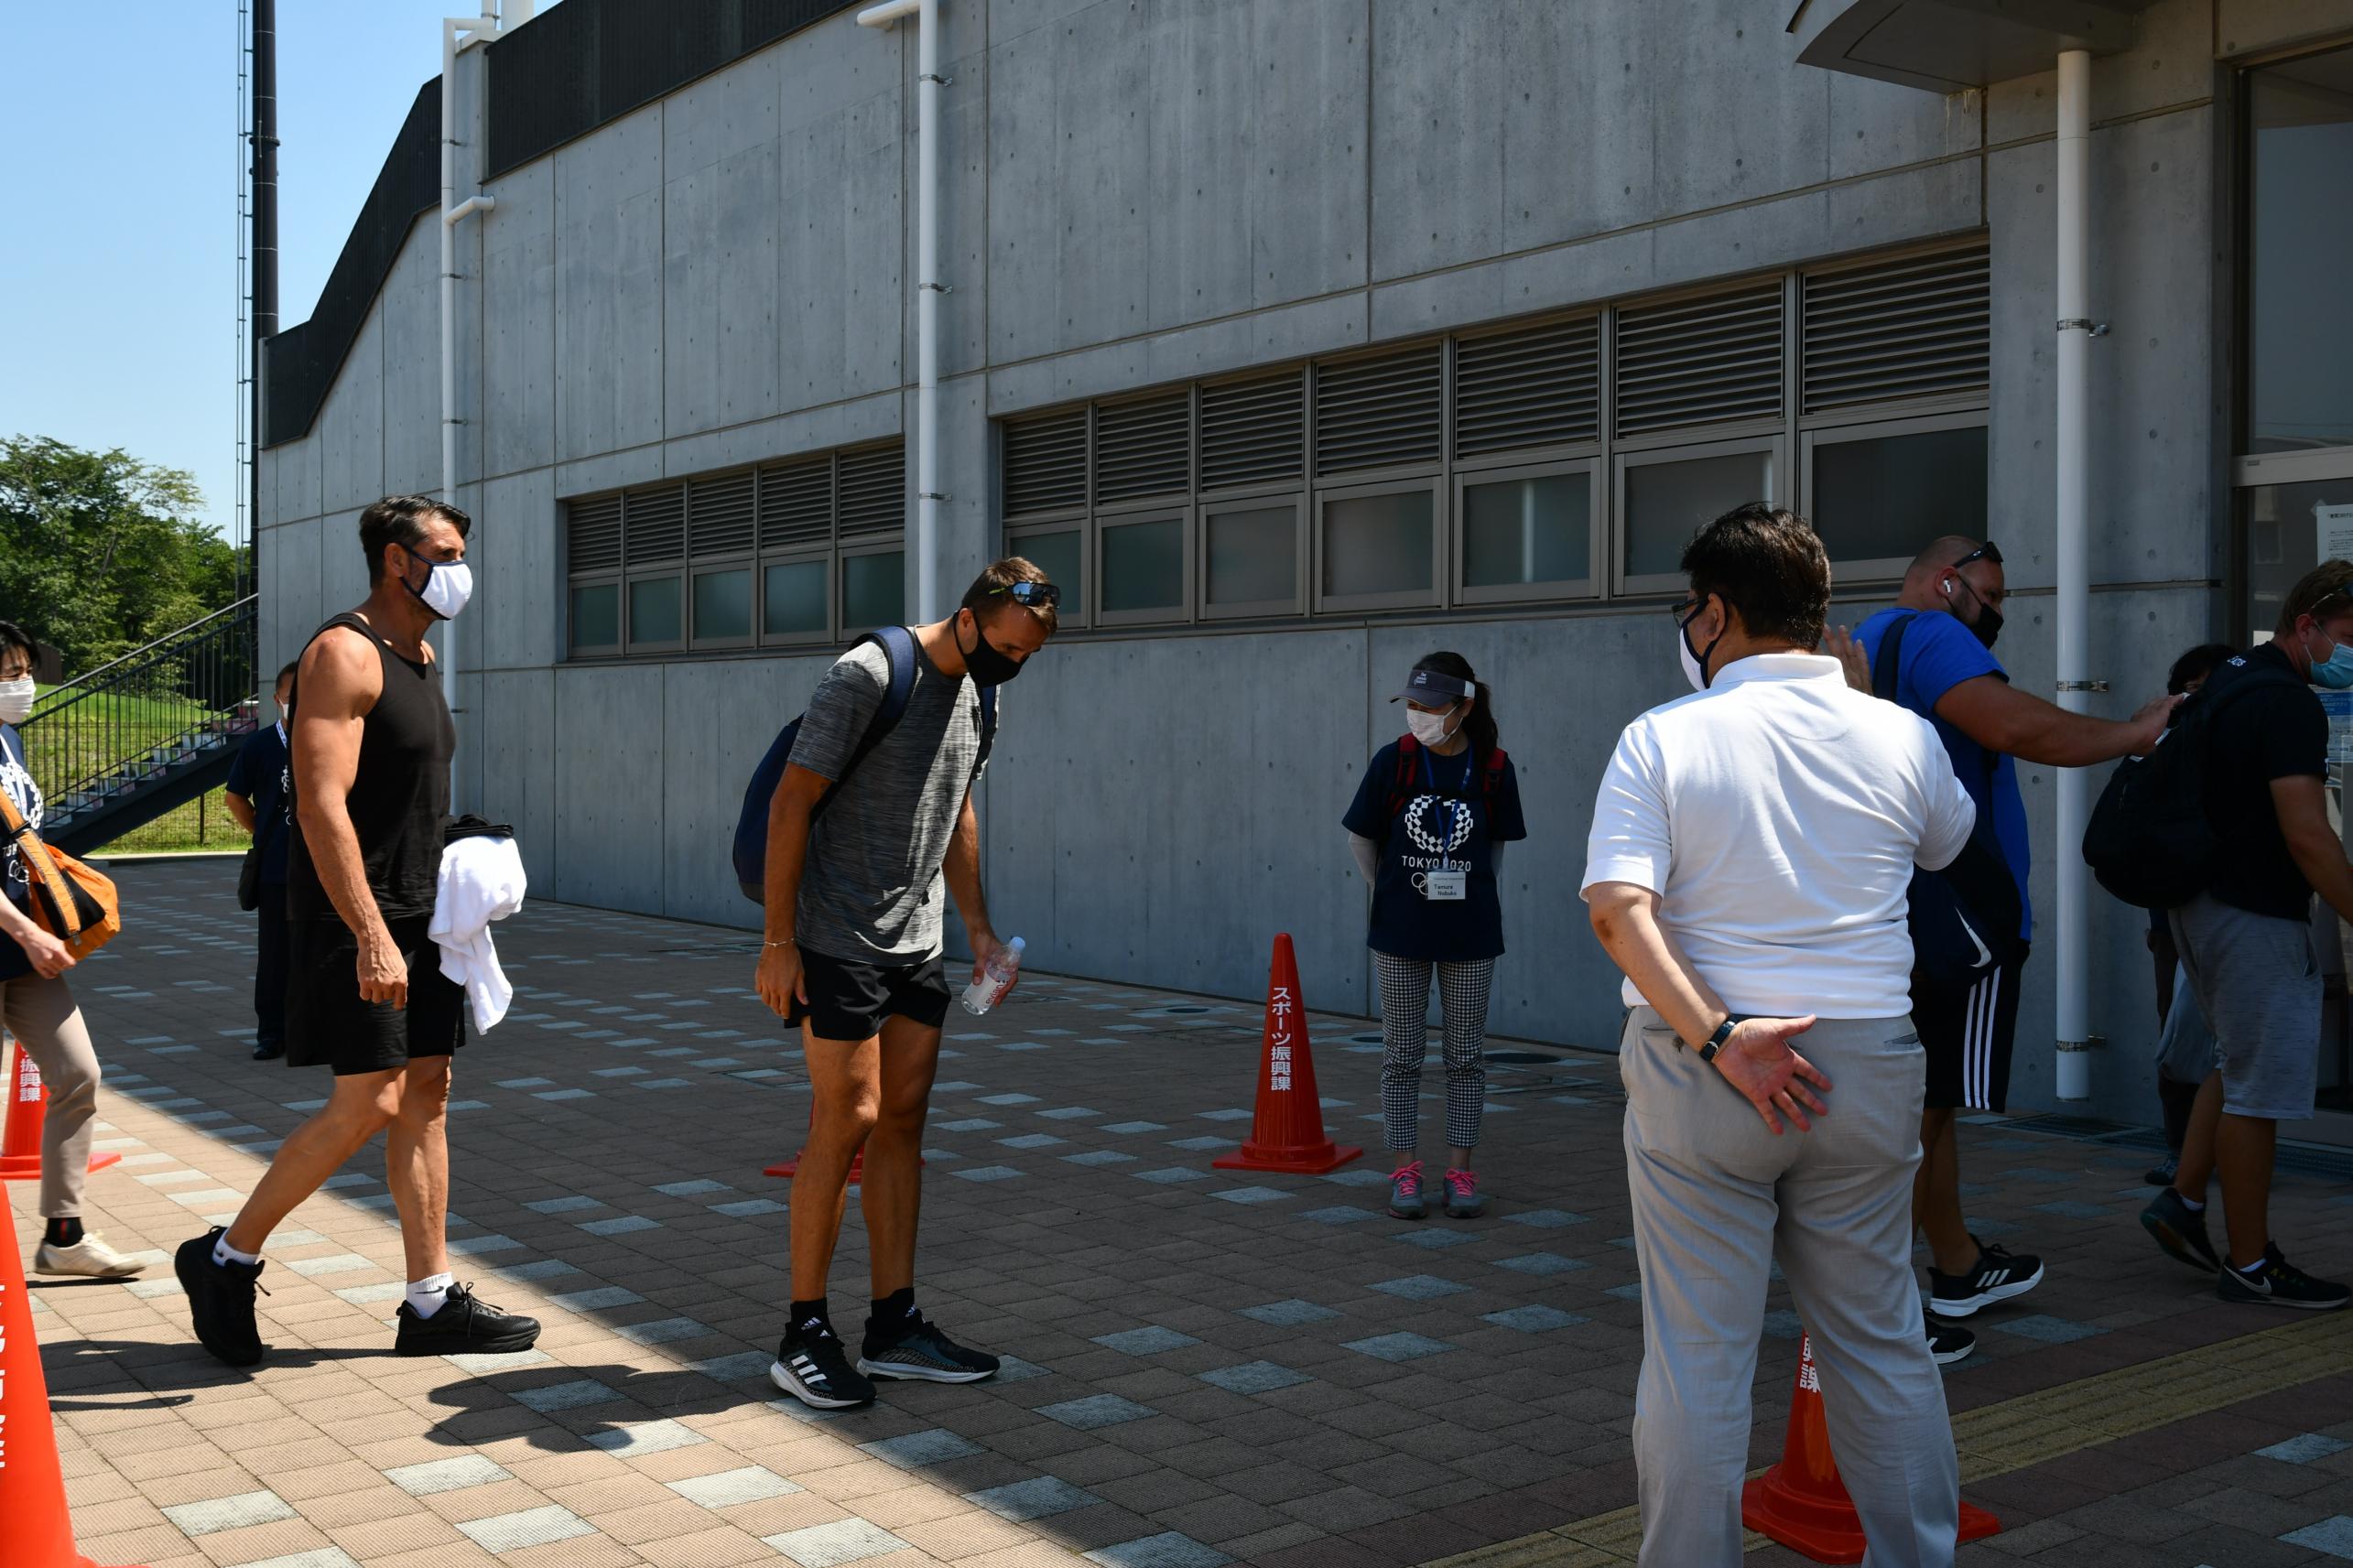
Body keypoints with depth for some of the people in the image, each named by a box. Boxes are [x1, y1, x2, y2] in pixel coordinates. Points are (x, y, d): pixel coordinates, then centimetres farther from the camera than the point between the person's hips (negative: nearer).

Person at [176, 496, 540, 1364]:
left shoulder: (422, 655, 15)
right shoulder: (344, 654, -14)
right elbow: (322, 806, -22)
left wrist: (445, 903, 18)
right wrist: (371, 936, -28)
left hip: (417, 911, 9)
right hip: (355, 913, -9)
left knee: (427, 1095, 7)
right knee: (367, 1104, -9)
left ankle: (431, 1303, 12)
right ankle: (225, 1259, 10)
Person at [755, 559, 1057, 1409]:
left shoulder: (973, 692, 9)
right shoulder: (869, 676, -16)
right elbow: (790, 802, -15)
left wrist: (979, 927, 15)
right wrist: (778, 940, -17)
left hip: (916, 945, 8)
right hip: (839, 945, -8)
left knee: (903, 1121, 8)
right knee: (846, 1121, -7)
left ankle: (894, 1327, 15)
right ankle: (804, 1335, 4)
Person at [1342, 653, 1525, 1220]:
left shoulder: (1493, 768, -6)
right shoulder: (1393, 760, -8)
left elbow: (1497, 845, 9)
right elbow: (1361, 838, 3)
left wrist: (1472, 895, 9)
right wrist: (1389, 897, 8)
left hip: (1470, 933, 1)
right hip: (1401, 934, 0)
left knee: (1467, 1056, 8)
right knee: (1403, 1055, 6)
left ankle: (1460, 1170, 18)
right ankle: (1405, 1171, 14)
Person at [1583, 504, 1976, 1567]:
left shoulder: (1662, 738, -8)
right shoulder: (1902, 737, 0)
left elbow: (1616, 910, -19)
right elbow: (1951, 844, 21)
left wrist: (1717, 1036, -19)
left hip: (1697, 1075, -2)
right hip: (1865, 1071, 3)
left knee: (1696, 1353, 7)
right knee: (1882, 1342, 16)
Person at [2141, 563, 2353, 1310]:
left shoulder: (2224, 680, 11)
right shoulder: (2289, 703, -19)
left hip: (2202, 902, 10)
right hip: (2255, 913, -10)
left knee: (2238, 1062, 23)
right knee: (2258, 1089, -1)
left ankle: (2183, 1202, 24)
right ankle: (2250, 1264, 7)